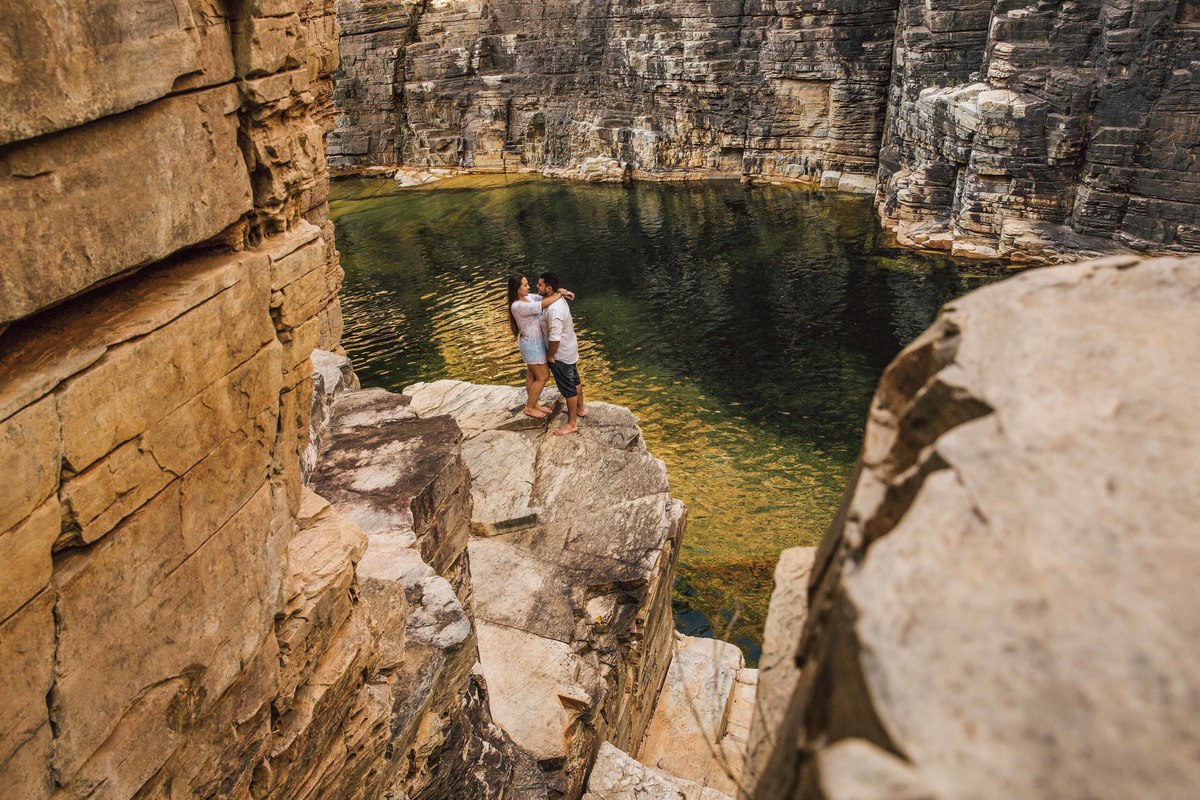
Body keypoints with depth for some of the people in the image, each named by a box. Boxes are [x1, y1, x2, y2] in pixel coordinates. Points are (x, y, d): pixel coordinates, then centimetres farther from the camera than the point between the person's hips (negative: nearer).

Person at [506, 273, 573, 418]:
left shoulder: (527, 297, -2)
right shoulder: (518, 306, -30)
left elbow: (543, 297, -1)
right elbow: (544, 304, -37)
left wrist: (558, 291, -22)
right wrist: (560, 294, -25)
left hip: (535, 341, 9)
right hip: (532, 344, -9)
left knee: (532, 375, 21)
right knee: (543, 377, 4)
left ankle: (533, 404, 36)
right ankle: (529, 408, 19)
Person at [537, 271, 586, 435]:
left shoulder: (553, 310, -34)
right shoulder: (559, 299, -2)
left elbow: (554, 338, -32)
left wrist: (550, 356, -17)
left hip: (561, 355, -10)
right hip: (571, 348, 10)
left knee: (568, 388, 4)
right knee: (575, 380, 26)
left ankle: (572, 424, 17)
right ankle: (580, 409, 46)